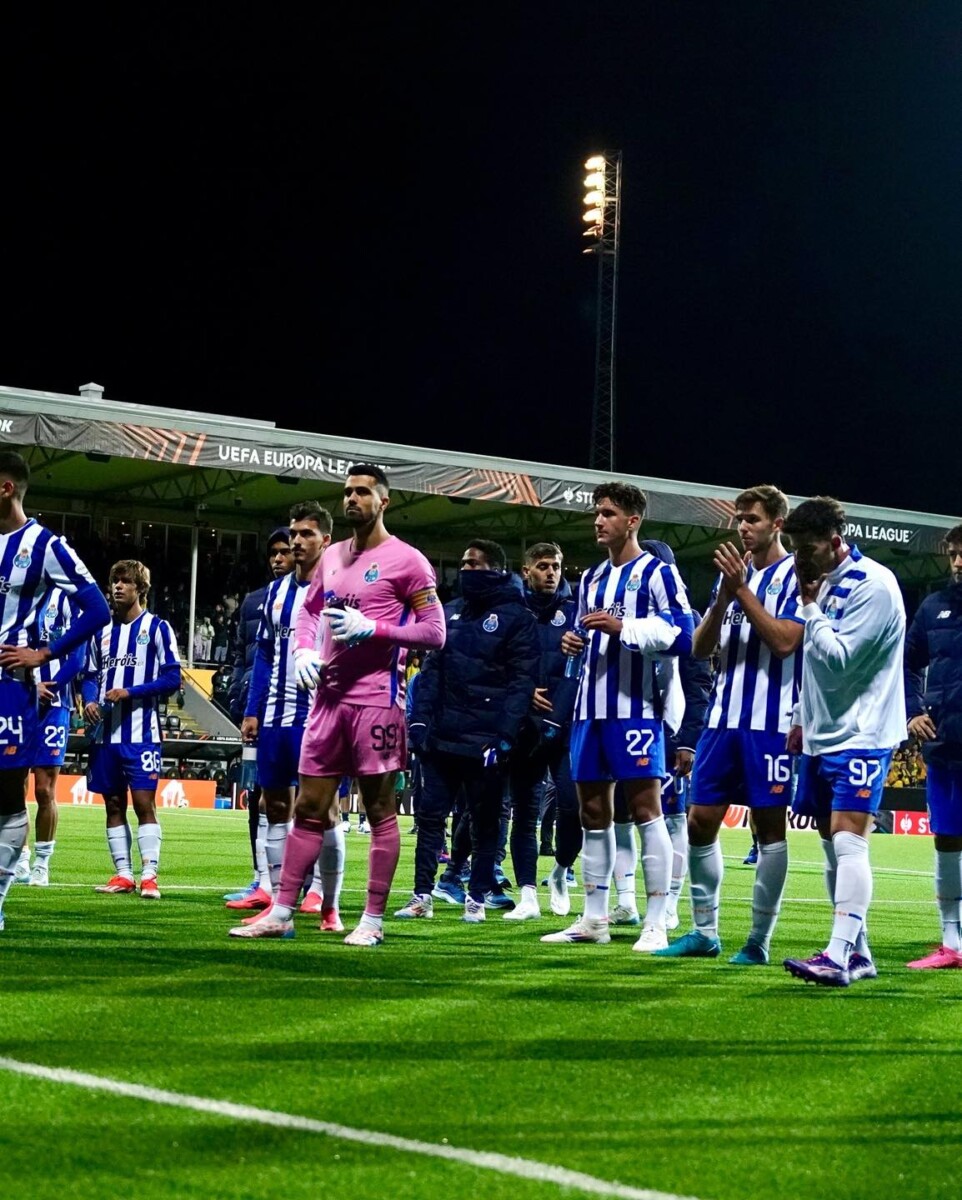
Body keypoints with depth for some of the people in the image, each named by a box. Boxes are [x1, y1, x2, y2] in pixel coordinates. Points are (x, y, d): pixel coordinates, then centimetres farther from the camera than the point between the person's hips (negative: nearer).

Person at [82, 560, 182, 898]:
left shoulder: (157, 628, -2)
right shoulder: (102, 630, 15)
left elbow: (171, 679, -7)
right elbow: (90, 676, 18)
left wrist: (129, 692, -16)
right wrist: (89, 701, -3)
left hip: (141, 733, -6)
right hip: (106, 733, 6)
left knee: (144, 803, -8)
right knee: (114, 804, 8)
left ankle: (149, 876, -7)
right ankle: (123, 874, 14)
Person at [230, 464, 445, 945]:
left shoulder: (405, 560, -5)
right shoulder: (332, 557, 15)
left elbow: (434, 632, -9)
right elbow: (307, 611, 26)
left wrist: (371, 628, -18)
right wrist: (303, 650, 5)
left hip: (376, 699, -7)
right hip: (329, 696, 7)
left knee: (380, 809, 1)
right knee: (308, 807, 8)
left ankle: (373, 920, 6)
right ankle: (280, 913, 13)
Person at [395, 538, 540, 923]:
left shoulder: (516, 617, -3)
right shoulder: (450, 612, 14)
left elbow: (522, 681, -9)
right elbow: (432, 668, 14)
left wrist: (505, 735, -17)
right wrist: (420, 717, 2)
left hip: (485, 742, -5)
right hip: (441, 737, 5)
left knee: (484, 821, 5)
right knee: (430, 814, 5)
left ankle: (477, 897, 12)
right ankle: (422, 895, 10)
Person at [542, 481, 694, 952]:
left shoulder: (656, 572, -4)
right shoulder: (591, 578, 20)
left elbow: (681, 634, -13)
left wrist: (624, 627, -20)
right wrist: (575, 641, 8)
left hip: (636, 706, -8)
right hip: (591, 706, 8)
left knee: (645, 809, -7)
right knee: (593, 812, 10)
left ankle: (656, 923, -3)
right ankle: (593, 918, 17)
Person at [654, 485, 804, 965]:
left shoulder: (796, 574, -3)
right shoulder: (733, 574, 15)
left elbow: (785, 640, -16)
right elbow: (700, 648, 10)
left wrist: (741, 590, -15)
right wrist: (723, 596, -5)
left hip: (772, 722, -6)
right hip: (724, 717, 6)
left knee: (769, 825, 0)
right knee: (700, 821, 4)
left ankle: (759, 940, 8)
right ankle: (704, 932, 16)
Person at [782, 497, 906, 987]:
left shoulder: (873, 585, -14)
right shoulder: (822, 580, 13)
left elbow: (838, 658, -20)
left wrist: (809, 606, -13)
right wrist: (803, 718, 19)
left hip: (860, 736, -9)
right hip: (822, 735, 9)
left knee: (847, 839, -16)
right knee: (833, 845, 9)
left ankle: (839, 955, -20)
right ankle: (858, 954, 16)